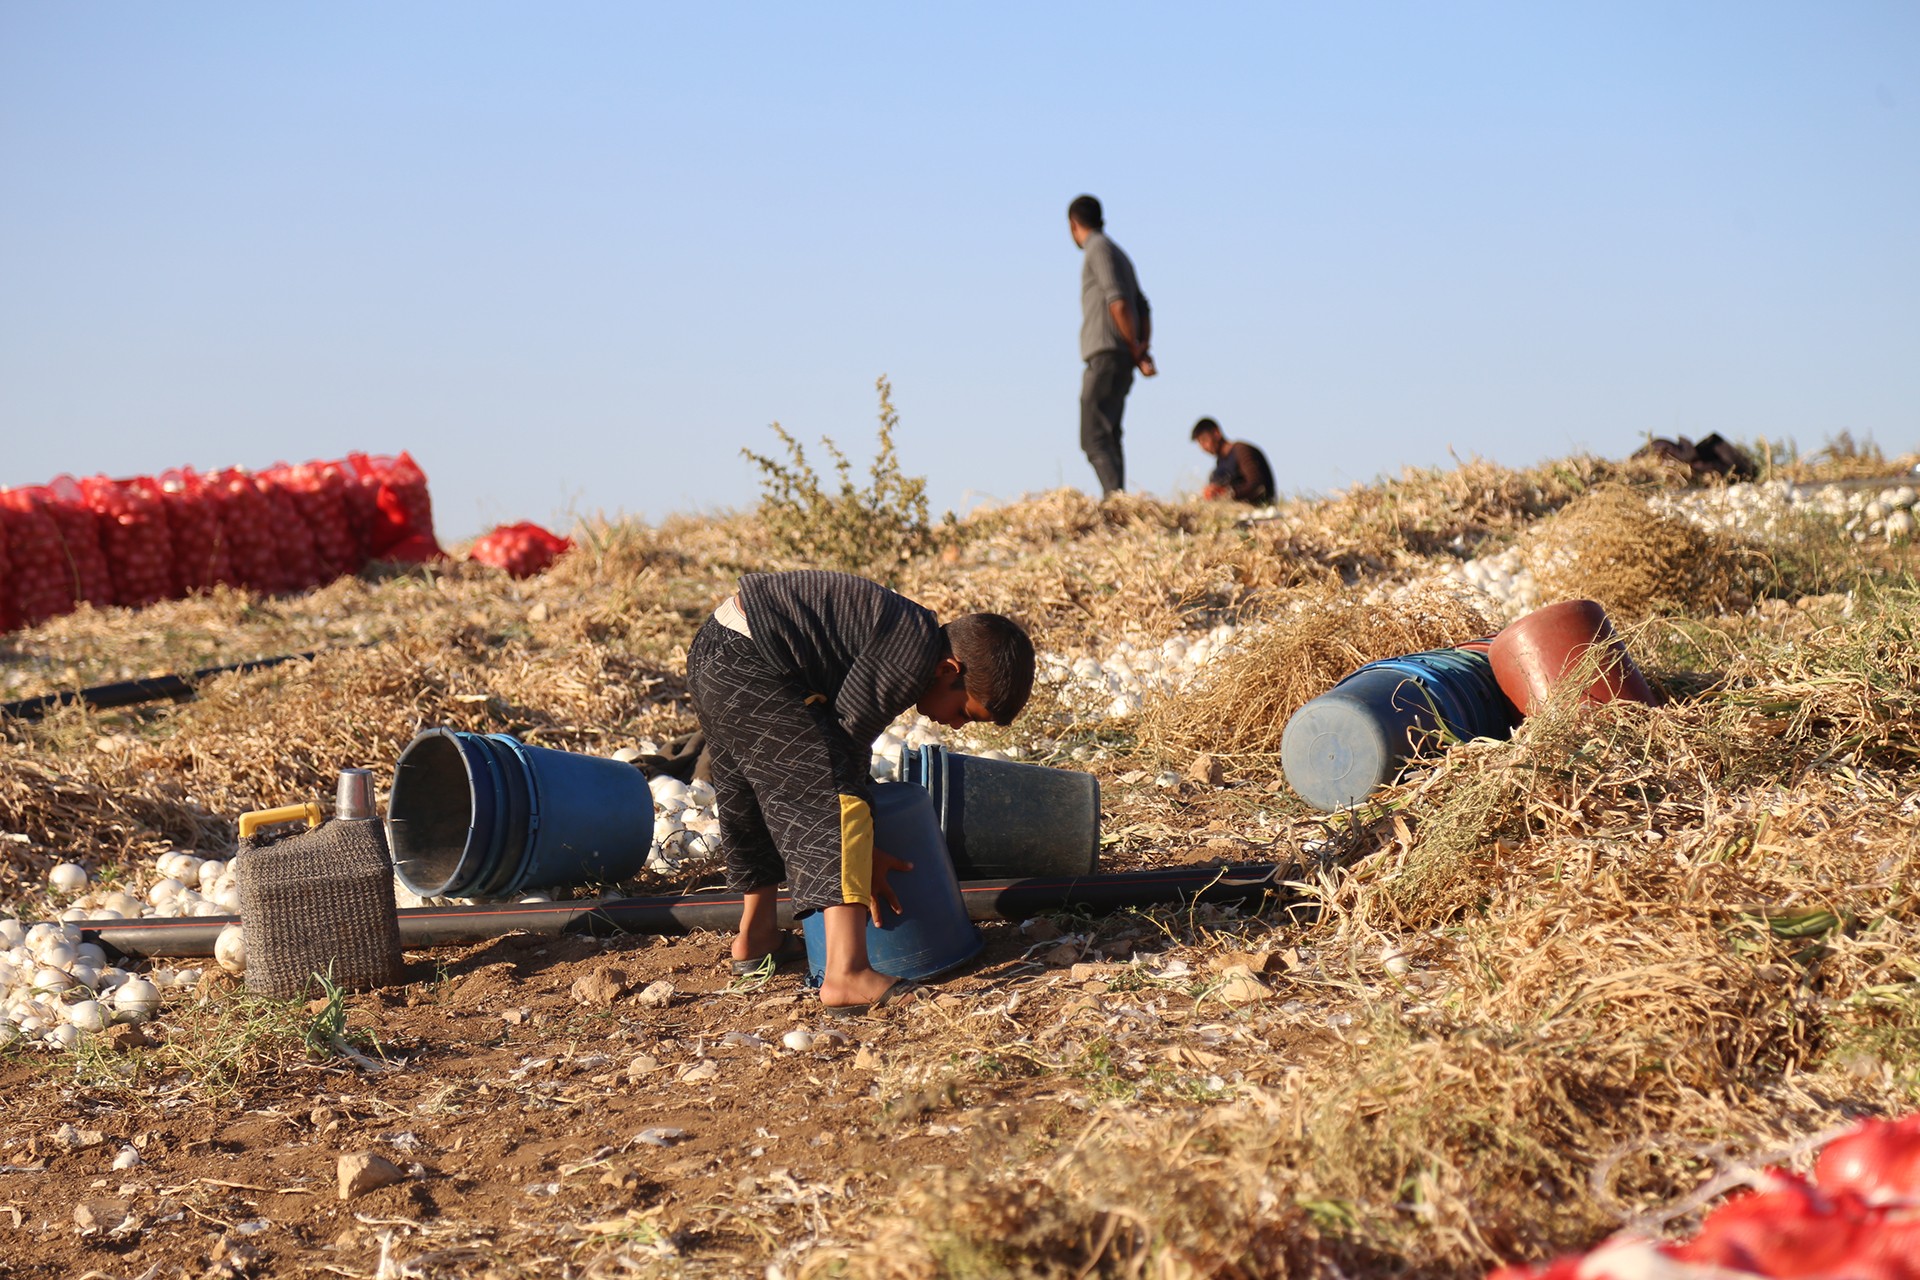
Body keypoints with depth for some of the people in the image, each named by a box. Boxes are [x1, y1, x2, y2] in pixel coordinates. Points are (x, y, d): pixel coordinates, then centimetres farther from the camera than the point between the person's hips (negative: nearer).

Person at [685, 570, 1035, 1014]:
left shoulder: (906, 636, 14)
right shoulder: (912, 657, -15)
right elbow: (847, 736, -13)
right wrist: (864, 852, -4)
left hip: (711, 653, 11)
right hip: (747, 671, -11)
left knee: (752, 799, 29)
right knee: (833, 800, -15)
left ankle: (756, 935, 48)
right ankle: (848, 976, -25)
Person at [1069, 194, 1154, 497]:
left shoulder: (1099, 248, -5)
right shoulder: (1118, 254, 24)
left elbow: (1118, 301, -16)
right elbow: (1143, 309, 19)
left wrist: (1136, 349, -11)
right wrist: (1141, 349, 6)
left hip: (1106, 356, -10)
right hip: (1120, 359, 10)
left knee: (1095, 439, -16)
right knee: (1108, 437, 13)